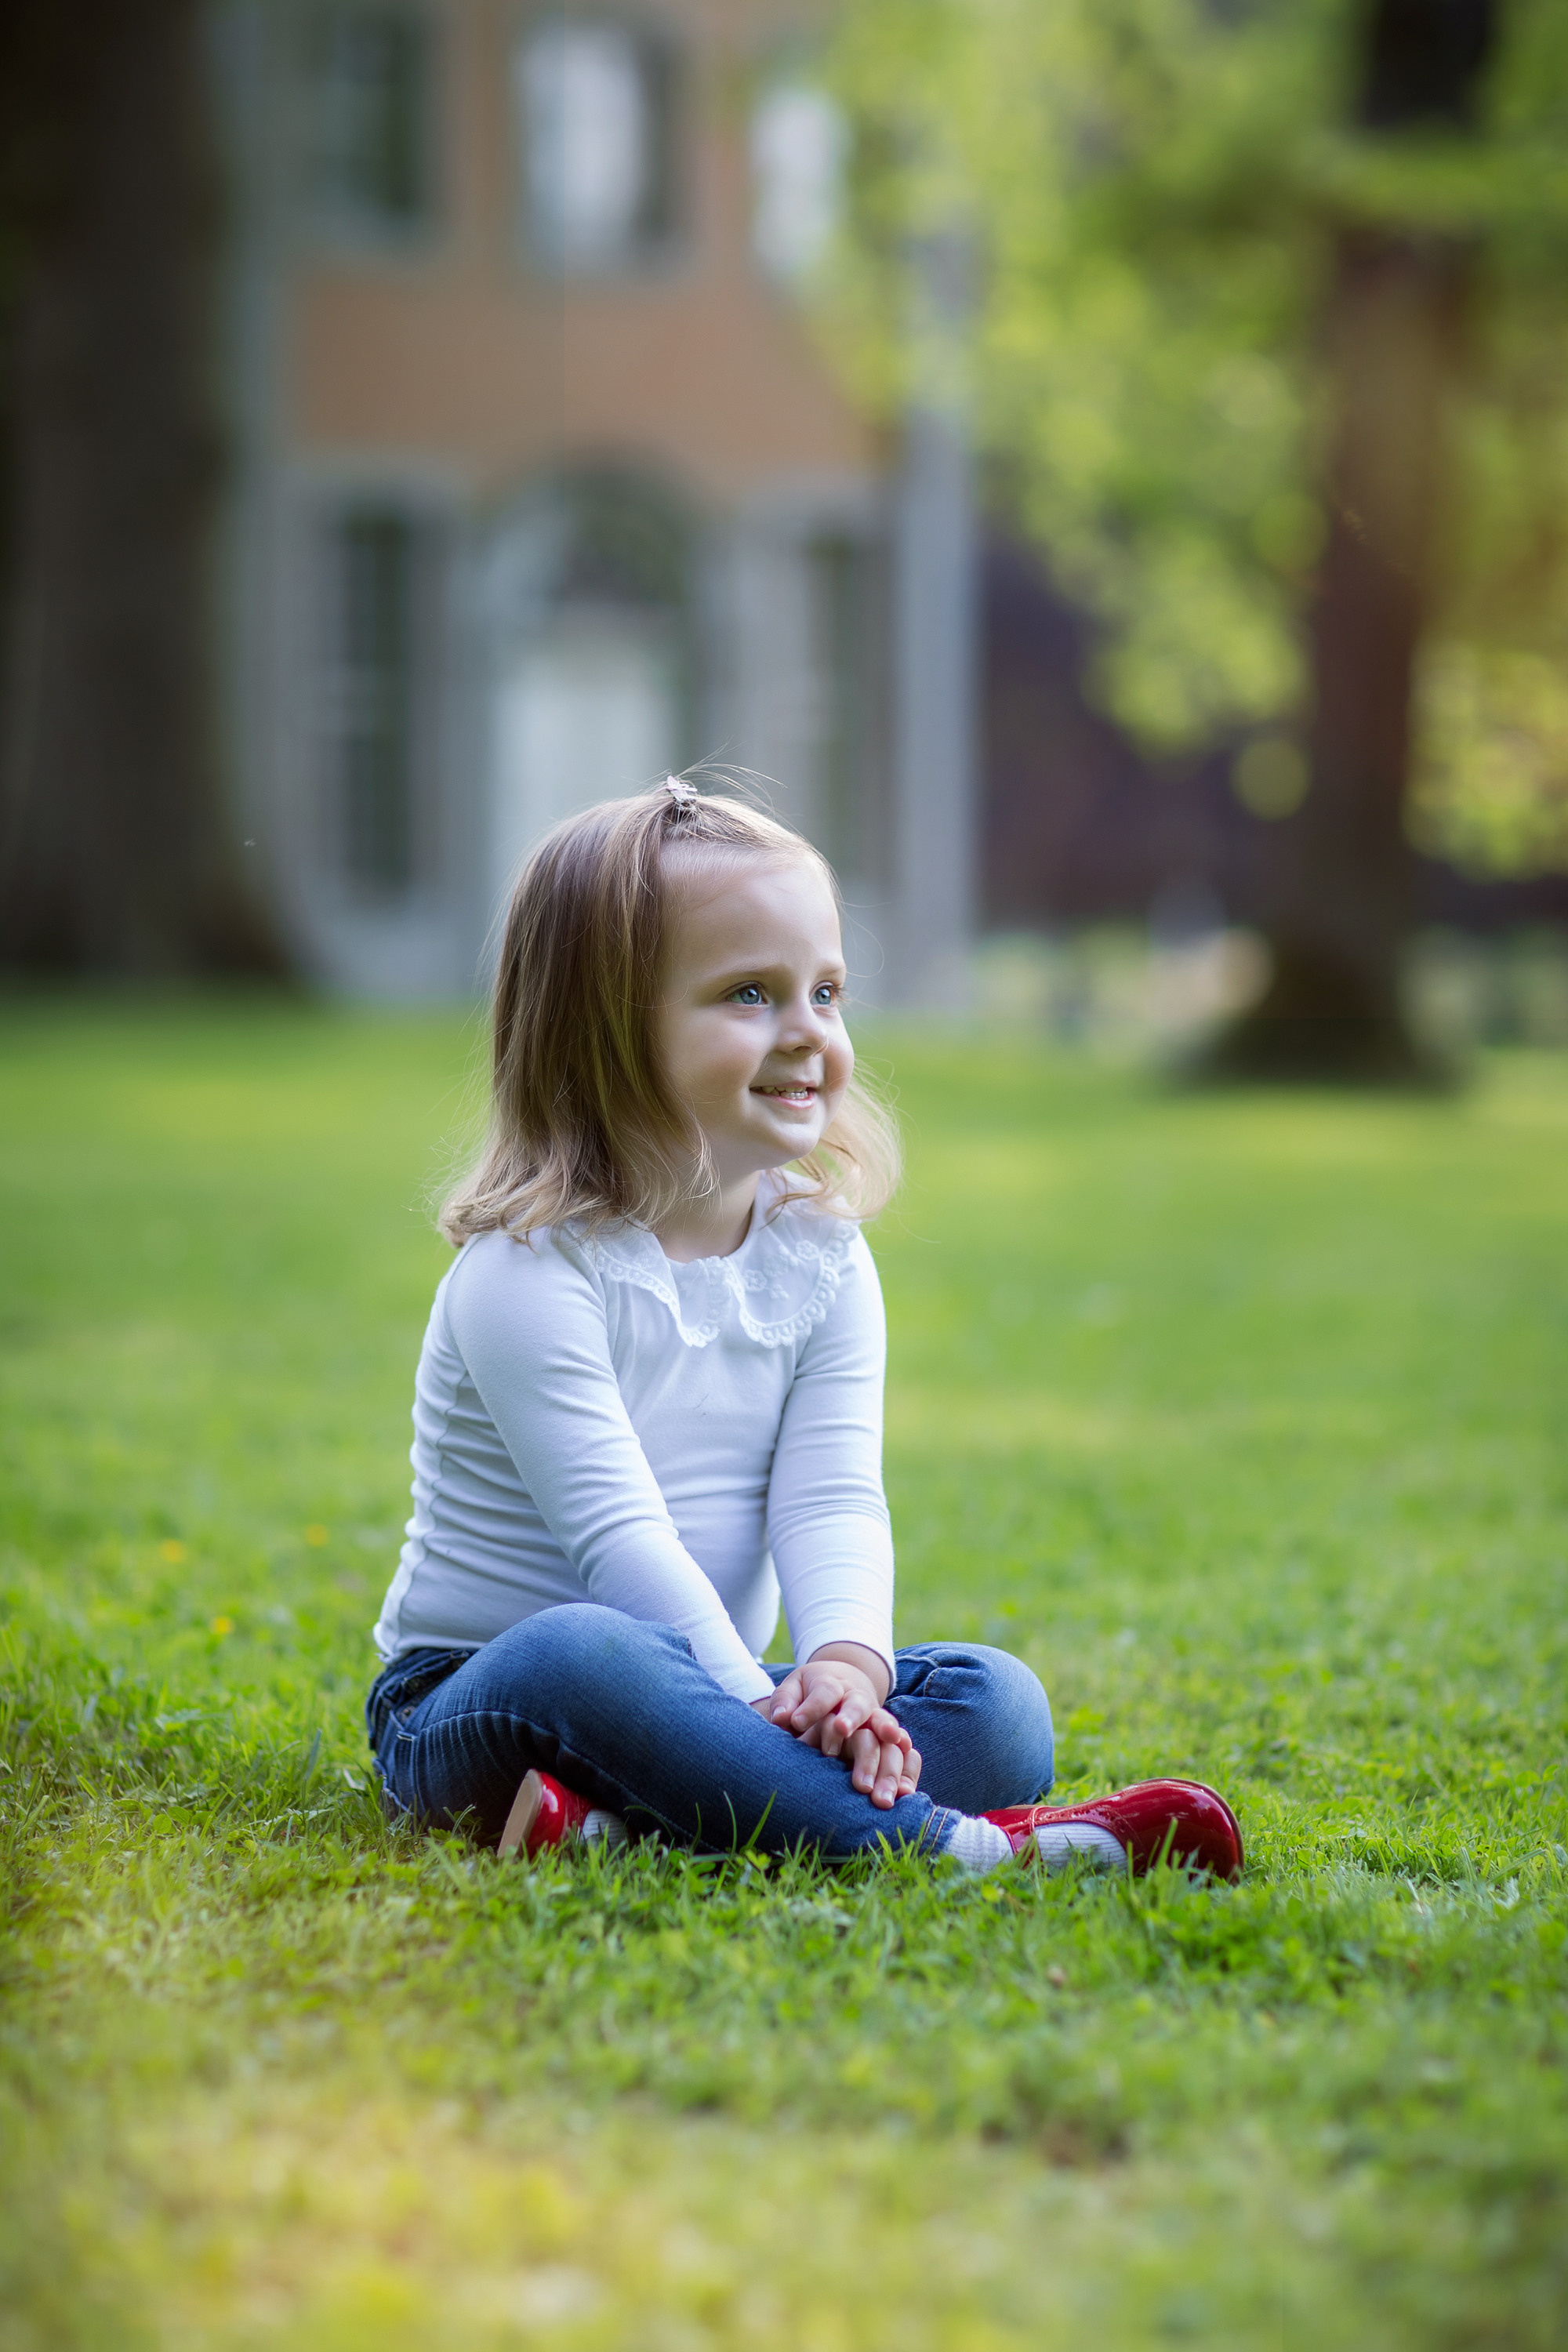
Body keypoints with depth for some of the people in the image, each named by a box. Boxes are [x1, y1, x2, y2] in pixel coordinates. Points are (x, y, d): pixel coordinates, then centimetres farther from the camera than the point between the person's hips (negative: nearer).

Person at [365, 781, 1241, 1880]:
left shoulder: (823, 1263, 5)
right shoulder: (532, 1273, -15)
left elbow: (832, 1502, -9)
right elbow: (618, 1533, -23)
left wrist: (846, 1664, -29)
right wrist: (757, 1707, -34)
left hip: (694, 1700, 6)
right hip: (470, 1703, -6)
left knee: (996, 1702, -16)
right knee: (575, 1651, -41)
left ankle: (616, 1819, -34)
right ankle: (936, 1840, -40)